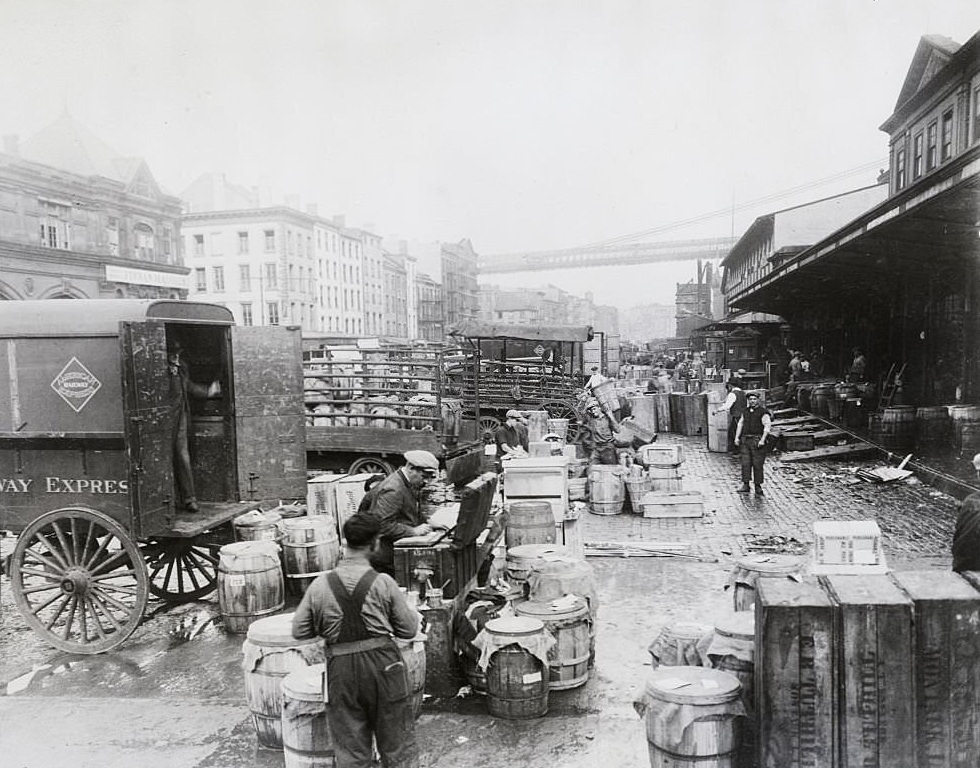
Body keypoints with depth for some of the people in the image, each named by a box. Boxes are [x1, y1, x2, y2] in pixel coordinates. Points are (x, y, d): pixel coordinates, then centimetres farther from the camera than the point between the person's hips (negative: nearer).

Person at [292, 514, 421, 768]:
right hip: (383, 664, -1)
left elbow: (299, 631, 3)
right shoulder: (383, 583, -11)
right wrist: (415, 614, 17)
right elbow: (408, 630, -3)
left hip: (341, 669, 1)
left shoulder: (320, 585, -6)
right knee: (397, 743, 16)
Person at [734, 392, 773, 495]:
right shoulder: (745, 411, 15)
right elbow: (740, 424, 20)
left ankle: (758, 486, 8)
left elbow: (767, 426, -12)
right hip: (745, 440, 5)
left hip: (758, 441, -5)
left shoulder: (763, 412, -4)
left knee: (758, 464, -1)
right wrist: (737, 437, 11)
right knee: (745, 463, 1)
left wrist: (762, 440, -19)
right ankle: (745, 485, 6)